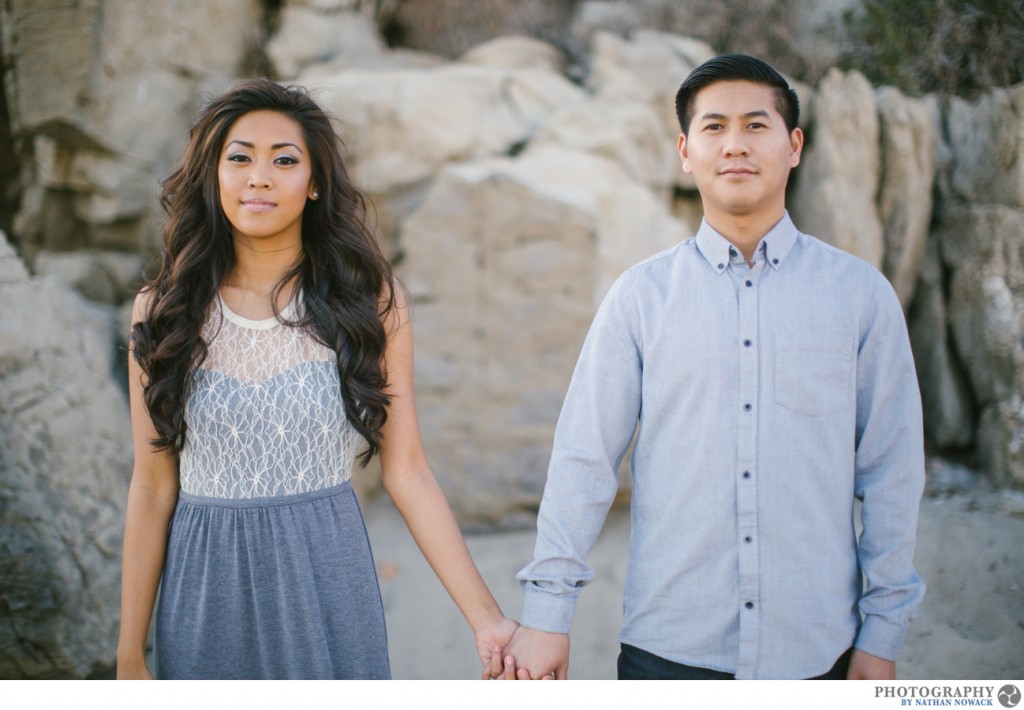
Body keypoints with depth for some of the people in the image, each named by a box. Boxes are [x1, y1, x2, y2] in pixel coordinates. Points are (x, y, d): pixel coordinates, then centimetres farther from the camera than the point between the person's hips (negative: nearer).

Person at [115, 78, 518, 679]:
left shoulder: (370, 299, -3)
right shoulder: (162, 312, 0)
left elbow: (406, 471, -3)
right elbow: (154, 488, 2)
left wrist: (487, 619, -8)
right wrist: (130, 653, 4)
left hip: (328, 581, -1)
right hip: (207, 585, 1)